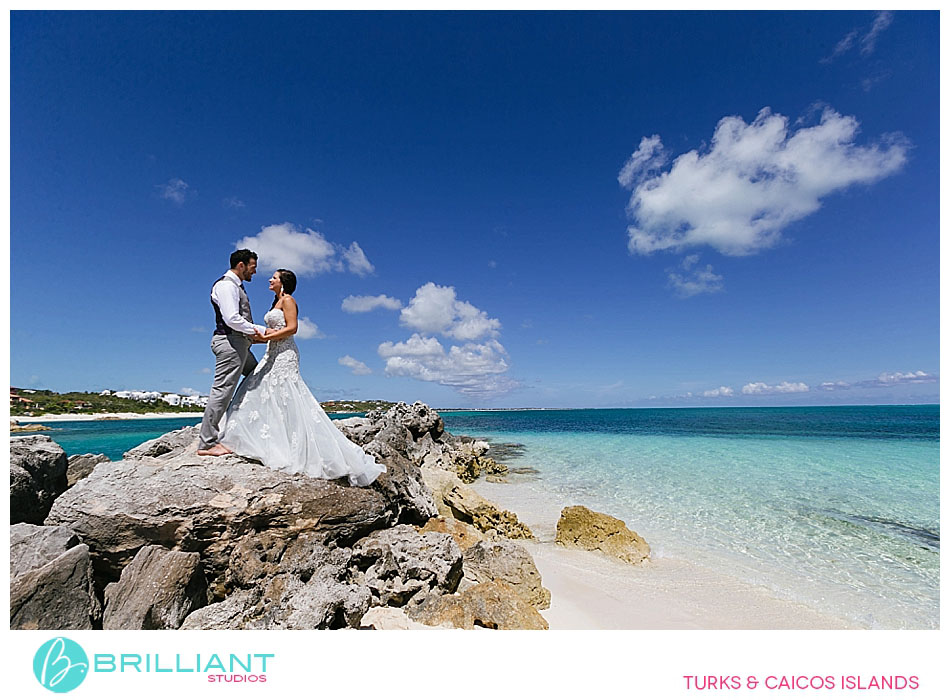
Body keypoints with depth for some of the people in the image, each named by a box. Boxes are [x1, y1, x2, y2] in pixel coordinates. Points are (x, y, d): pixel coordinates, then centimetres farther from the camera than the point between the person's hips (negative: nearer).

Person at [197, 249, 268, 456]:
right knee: (222, 391, -9)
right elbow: (232, 319, -21)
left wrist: (261, 330, 12)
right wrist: (256, 330, -13)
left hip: (239, 344, 11)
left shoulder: (235, 286, 22)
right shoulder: (226, 285, -10)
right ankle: (206, 443, -4)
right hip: (230, 342, -11)